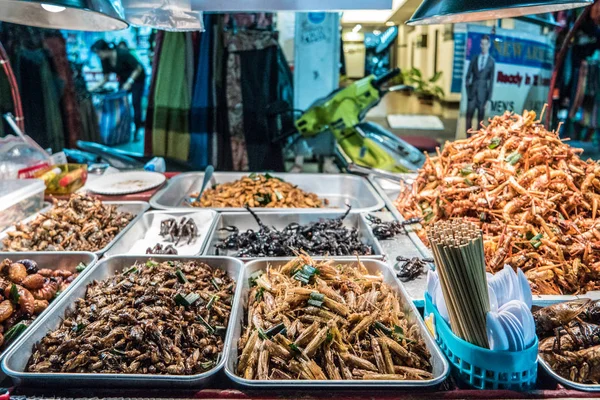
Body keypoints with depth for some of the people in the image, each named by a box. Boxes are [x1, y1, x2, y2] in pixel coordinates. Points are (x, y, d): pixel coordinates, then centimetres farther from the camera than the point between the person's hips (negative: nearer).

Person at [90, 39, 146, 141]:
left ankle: (137, 130, -2)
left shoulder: (123, 54, -31)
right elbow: (105, 79, -4)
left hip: (137, 77, -6)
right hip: (124, 79, 6)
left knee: (136, 103, -11)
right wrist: (93, 89, -13)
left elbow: (138, 68, -23)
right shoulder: (104, 60, -12)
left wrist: (129, 82, -29)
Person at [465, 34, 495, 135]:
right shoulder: (474, 59, 9)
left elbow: (491, 80, 0)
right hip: (472, 90, 2)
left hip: (483, 91, -2)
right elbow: (468, 75, 9)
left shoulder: (491, 61, 2)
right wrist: (467, 91, -3)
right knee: (469, 116, -2)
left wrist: (488, 99, -4)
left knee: (480, 118, 1)